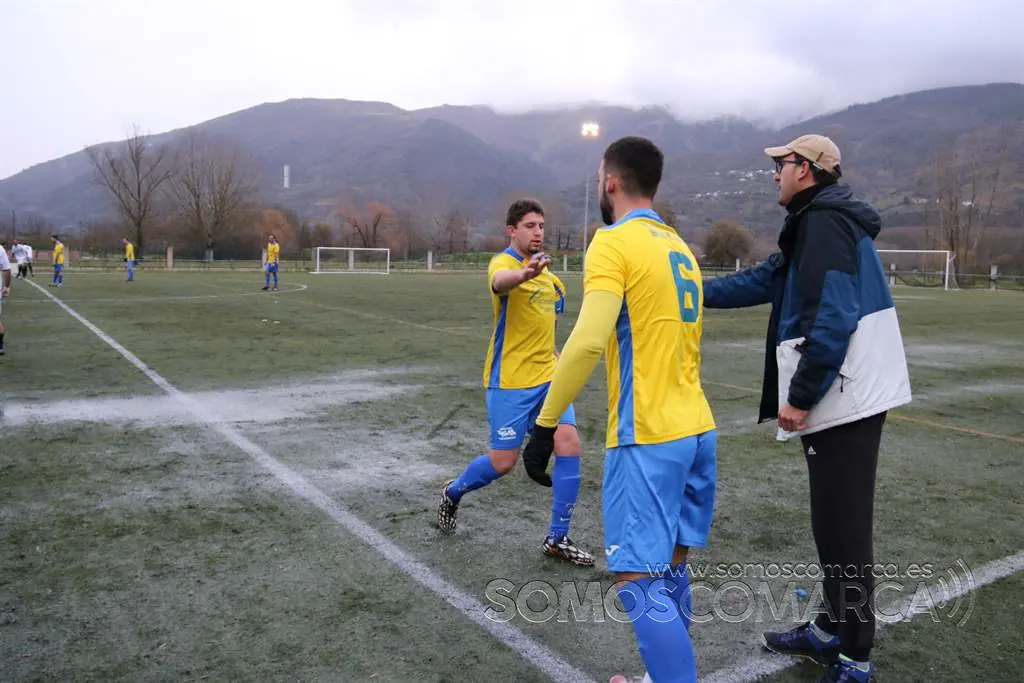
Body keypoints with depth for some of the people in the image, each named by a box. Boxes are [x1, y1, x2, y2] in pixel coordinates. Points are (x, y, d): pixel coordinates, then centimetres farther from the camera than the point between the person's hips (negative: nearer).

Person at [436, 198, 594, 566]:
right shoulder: (503, 262, -13)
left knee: (569, 445, -6)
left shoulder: (544, 271, 12)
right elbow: (500, 282, -40)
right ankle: (453, 492, 32)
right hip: (510, 381, -7)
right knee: (503, 461, 0)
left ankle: (557, 539, 7)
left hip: (548, 376, 7)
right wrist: (525, 273, -62)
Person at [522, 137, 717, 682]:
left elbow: (588, 342, -22)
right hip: (698, 431, 9)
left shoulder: (613, 242, -9)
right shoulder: (680, 248, 16)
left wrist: (545, 424, -17)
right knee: (670, 570, 16)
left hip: (648, 436, -8)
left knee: (638, 581, -2)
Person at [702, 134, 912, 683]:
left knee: (842, 530, -2)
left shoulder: (825, 220, -13)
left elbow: (831, 319, -22)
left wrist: (799, 396, -19)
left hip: (842, 397, -10)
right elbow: (766, 280, 26)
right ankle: (832, 629, 33)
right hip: (846, 397, 10)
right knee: (834, 523, 19)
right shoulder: (818, 222, 18)